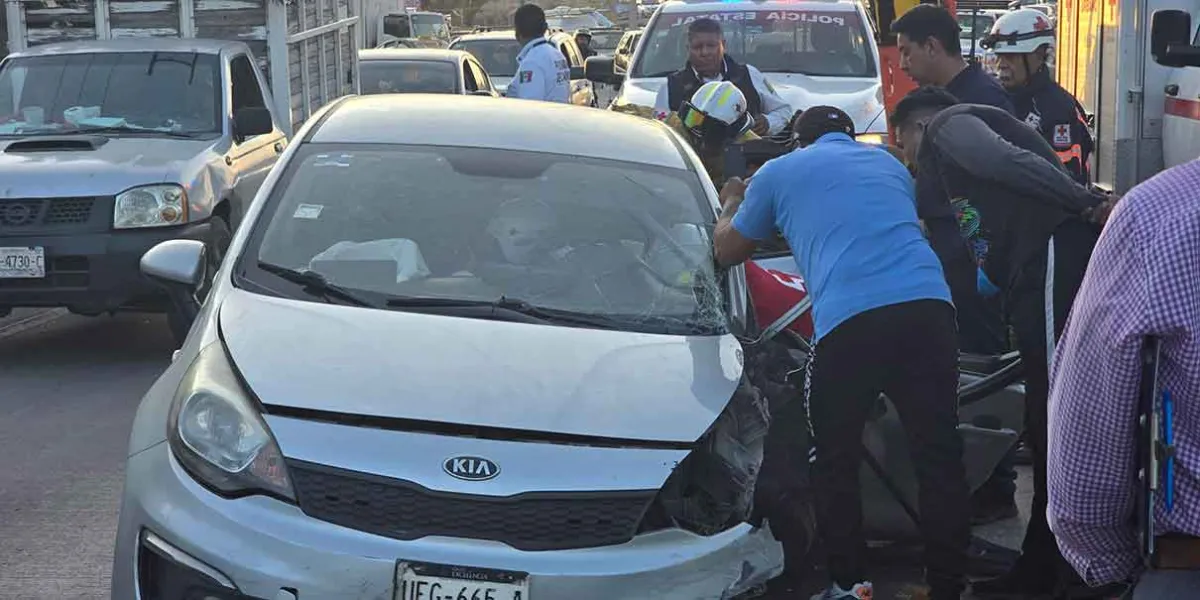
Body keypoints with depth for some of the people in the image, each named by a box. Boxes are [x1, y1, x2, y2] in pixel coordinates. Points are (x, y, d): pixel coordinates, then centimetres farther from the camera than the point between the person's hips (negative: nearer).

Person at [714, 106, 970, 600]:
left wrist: (731, 204, 55)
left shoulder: (778, 173, 22)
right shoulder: (889, 163, 31)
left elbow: (727, 251, 34)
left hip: (849, 321, -3)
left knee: (835, 462, 14)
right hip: (928, 305, 3)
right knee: (939, 458, 6)